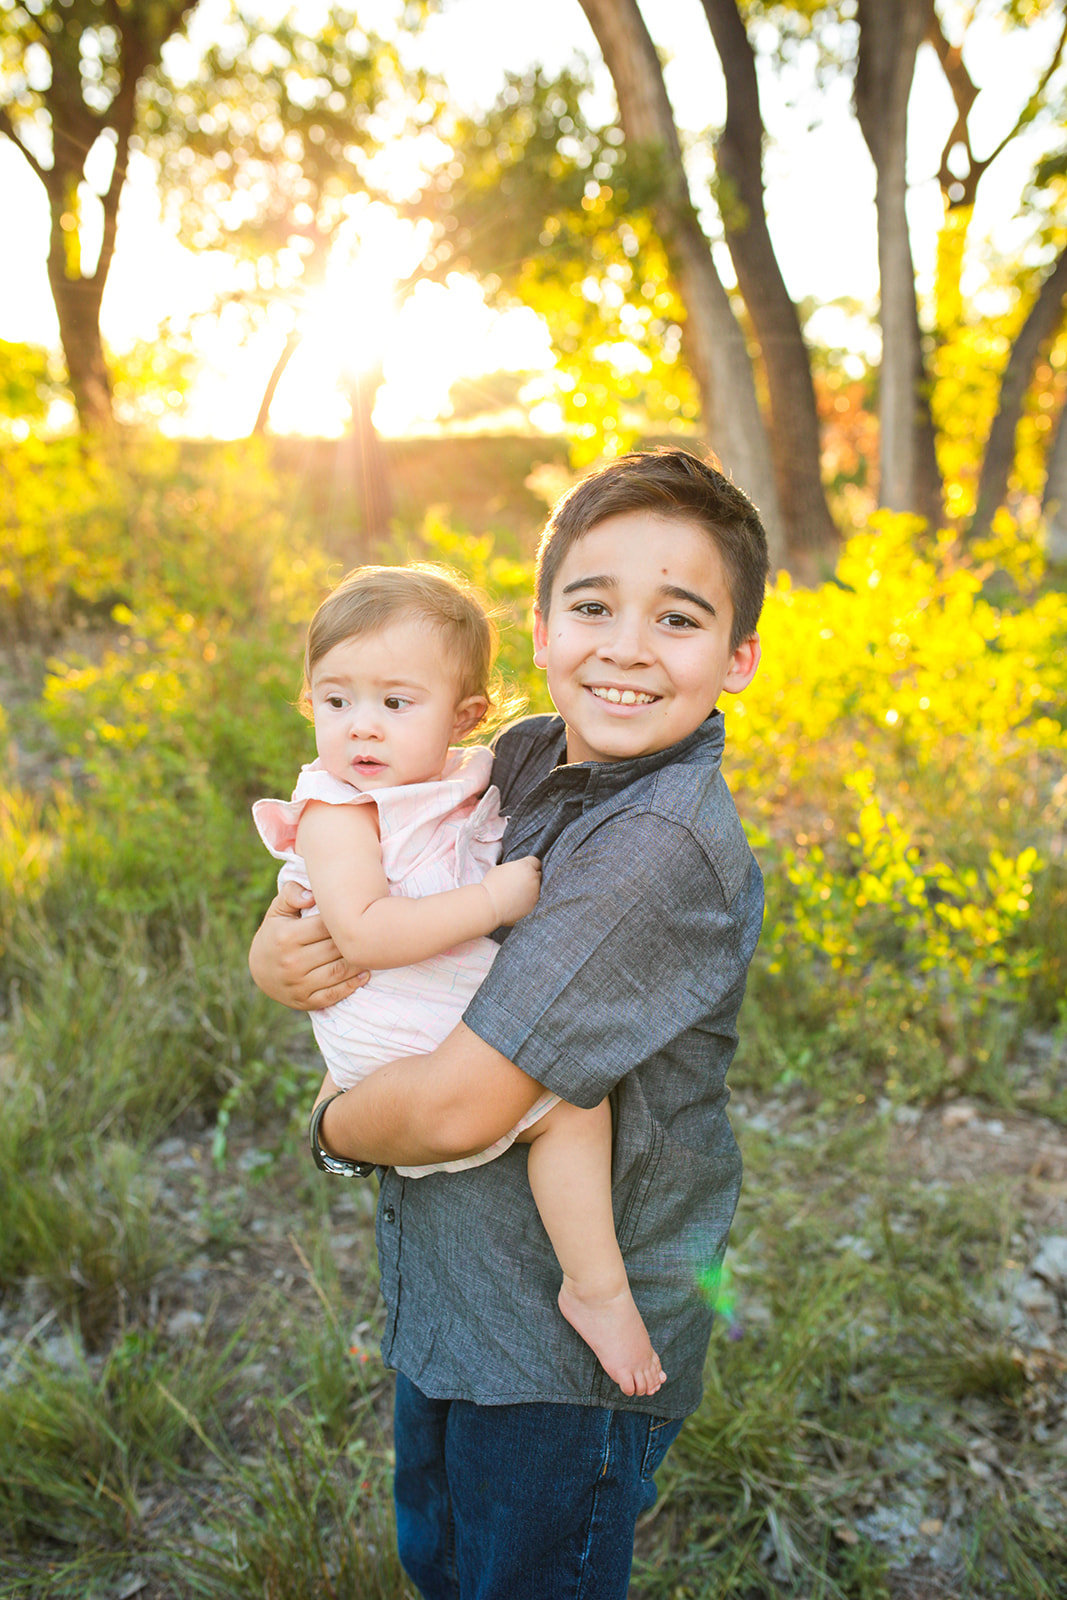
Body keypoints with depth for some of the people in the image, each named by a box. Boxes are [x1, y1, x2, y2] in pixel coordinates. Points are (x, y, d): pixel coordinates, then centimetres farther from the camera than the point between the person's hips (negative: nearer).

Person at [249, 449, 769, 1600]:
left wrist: (336, 1125, -9)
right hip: (444, 1295, 7)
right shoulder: (523, 762, -5)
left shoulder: (667, 845, -30)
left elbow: (457, 1106, -30)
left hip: (569, 1353, -7)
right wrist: (277, 952, -17)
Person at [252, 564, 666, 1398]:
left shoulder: (469, 779, 4)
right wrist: (497, 898, -28)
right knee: (572, 1097, -16)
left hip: (473, 1025, 8)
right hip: (409, 1061, -8)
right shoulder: (336, 807, -17)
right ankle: (597, 1287, -2)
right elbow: (362, 931, -29)